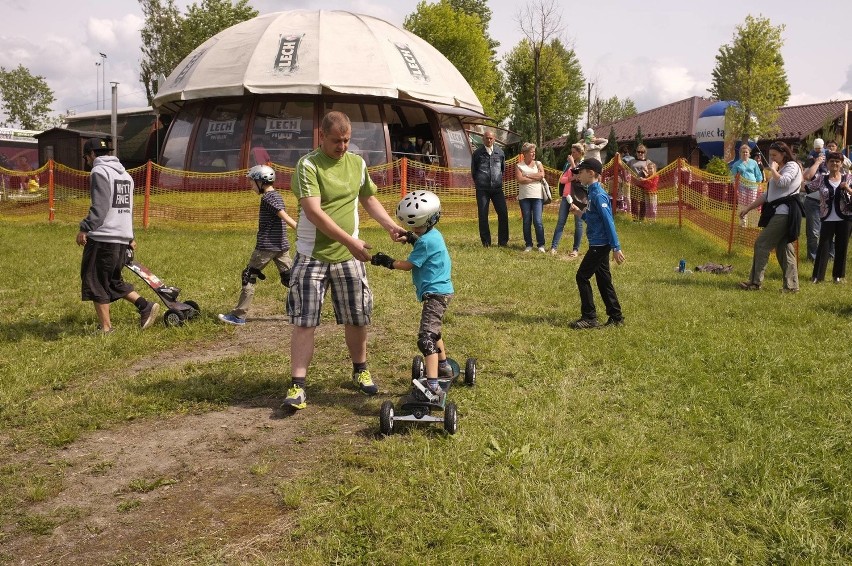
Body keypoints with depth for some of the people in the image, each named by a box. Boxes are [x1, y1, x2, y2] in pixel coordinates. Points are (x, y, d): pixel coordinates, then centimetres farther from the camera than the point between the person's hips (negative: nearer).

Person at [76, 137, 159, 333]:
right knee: (113, 280, 19)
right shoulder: (124, 173, 19)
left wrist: (85, 228, -18)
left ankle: (105, 328, 4)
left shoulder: (99, 171, -8)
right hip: (122, 238, 9)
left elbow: (100, 206, -19)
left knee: (95, 281, 2)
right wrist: (129, 236, 27)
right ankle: (145, 306, 6)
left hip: (102, 238, -9)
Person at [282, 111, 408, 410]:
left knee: (357, 318, 13)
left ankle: (360, 371, 34)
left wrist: (391, 226, 4)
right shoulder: (308, 165, -13)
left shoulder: (357, 163, 5)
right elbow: (313, 212, -21)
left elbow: (369, 199, 19)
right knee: (304, 322, -2)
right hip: (312, 256, -4)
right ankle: (297, 386, 4)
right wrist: (351, 241, -24)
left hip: (348, 256, 5)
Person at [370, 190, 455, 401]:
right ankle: (444, 368, 49)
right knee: (433, 331, 30)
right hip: (440, 291, 11)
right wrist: (412, 238, 22)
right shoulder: (433, 235, 11)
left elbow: (408, 265, -13)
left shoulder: (426, 241, -18)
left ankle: (433, 387, -31)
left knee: (426, 338, -20)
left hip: (435, 293, -11)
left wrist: (388, 262, -3)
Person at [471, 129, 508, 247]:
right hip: (482, 189, -1)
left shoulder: (500, 152, 8)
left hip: (497, 188, 2)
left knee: (503, 213, -5)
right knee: (483, 215, -1)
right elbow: (473, 172, 13)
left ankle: (503, 241, 4)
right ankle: (486, 242, 8)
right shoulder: (477, 153, 3)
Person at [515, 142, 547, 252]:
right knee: (526, 222, 3)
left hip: (537, 196, 0)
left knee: (538, 221, -7)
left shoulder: (538, 163, 13)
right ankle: (528, 245, 11)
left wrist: (527, 175, -5)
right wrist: (535, 178, -5)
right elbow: (520, 179, -10)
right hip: (524, 197, 0)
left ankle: (541, 245, 2)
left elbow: (542, 175, -5)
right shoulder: (519, 165, 6)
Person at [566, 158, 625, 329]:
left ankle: (589, 317, 1)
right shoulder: (593, 192, 14)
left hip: (600, 244, -10)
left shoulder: (598, 195, -16)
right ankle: (616, 317, 18)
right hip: (600, 244, 10)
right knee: (603, 280, 12)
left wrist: (616, 247, -22)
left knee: (582, 276, -5)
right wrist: (580, 213, 7)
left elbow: (608, 221, -20)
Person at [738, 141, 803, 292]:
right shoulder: (779, 170, 26)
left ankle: (755, 282, -9)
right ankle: (791, 285, 7)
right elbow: (766, 195, 26)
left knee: (761, 244, -11)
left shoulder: (792, 166, -2)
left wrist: (773, 169, -7)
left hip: (784, 213, -10)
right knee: (784, 249, 7)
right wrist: (748, 208, 21)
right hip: (778, 213, 10)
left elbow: (782, 181, -24)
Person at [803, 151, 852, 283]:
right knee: (823, 246, -1)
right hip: (827, 219, -1)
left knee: (841, 247, 9)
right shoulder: (821, 178, 1)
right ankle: (817, 275, 5)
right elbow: (807, 176, -16)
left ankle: (838, 275, 21)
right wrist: (817, 162, -4)